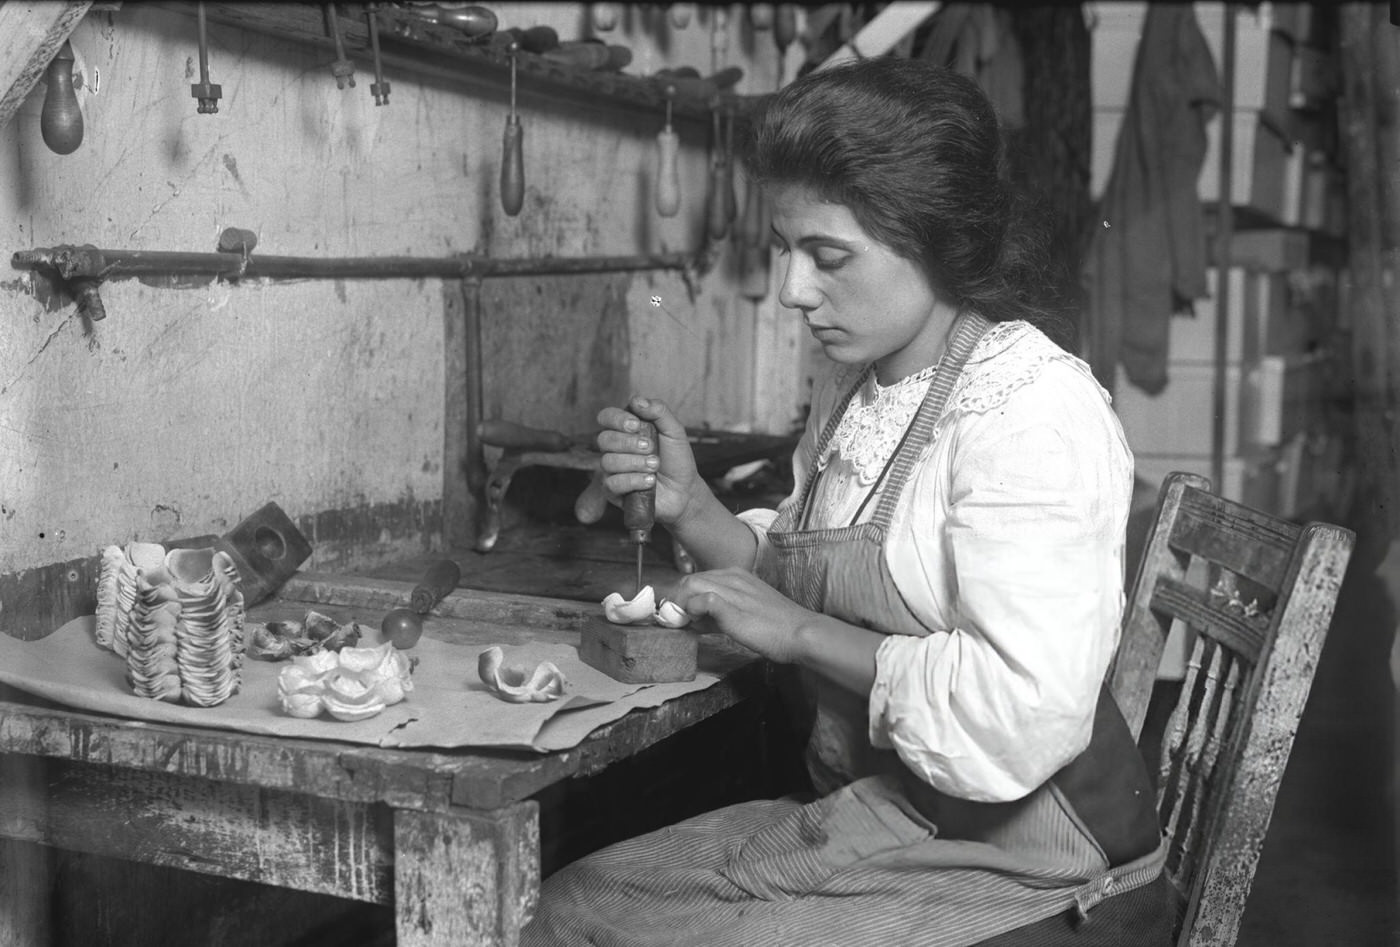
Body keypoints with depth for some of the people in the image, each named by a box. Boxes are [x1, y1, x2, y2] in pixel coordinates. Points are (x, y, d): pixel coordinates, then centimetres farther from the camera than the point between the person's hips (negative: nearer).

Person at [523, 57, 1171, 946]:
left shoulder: (1034, 410, -20)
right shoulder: (851, 393, 6)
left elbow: (1024, 714, -28)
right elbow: (804, 585, 13)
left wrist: (801, 631, -19)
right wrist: (692, 509, -4)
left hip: (1016, 875, -7)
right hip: (866, 822, 7)